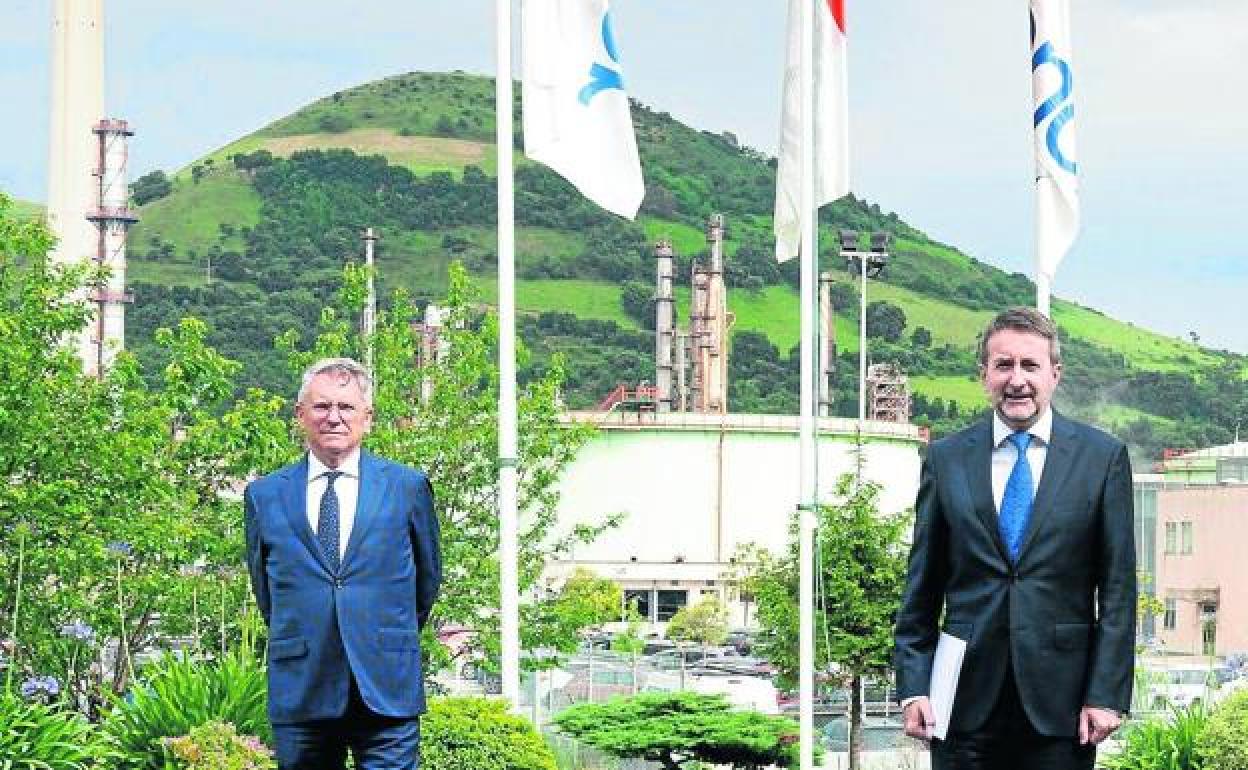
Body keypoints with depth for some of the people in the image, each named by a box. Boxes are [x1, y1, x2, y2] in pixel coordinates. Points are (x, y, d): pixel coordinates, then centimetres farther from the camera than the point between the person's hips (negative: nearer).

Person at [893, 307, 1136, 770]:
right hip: (966, 700, 1)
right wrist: (913, 687, 1)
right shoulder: (945, 459, 7)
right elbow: (921, 588, 8)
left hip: (1060, 705, -1)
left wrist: (1107, 694, -5)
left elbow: (1118, 587, 1)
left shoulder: (1103, 458, 3)